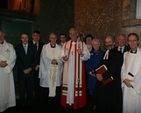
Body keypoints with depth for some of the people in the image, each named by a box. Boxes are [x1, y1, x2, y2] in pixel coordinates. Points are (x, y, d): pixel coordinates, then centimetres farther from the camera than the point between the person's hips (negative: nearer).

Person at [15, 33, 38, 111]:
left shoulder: (33, 46, 7)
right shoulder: (17, 47, 6)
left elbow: (36, 58, 2)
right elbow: (17, 60, 0)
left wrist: (30, 68, -7)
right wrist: (23, 69, -8)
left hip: (31, 71, 0)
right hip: (21, 71, 0)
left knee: (30, 88, 3)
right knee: (22, 89, 3)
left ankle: (29, 104, 16)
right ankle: (23, 104, 15)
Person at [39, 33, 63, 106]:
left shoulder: (59, 48, 11)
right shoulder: (45, 47, 7)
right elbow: (44, 58, -3)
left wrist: (56, 61, -15)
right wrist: (51, 61, -14)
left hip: (57, 70, 2)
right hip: (47, 70, -1)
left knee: (56, 85, 1)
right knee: (47, 85, -1)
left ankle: (56, 101, 13)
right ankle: (46, 102, 12)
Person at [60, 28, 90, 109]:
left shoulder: (82, 44, 2)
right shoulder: (66, 44, 11)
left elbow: (87, 56, -3)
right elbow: (63, 55, 13)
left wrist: (81, 54, -22)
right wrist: (64, 58, -9)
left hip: (78, 69, -2)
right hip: (68, 68, 3)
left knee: (76, 83, -3)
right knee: (68, 83, 3)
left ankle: (76, 102, 8)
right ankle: (68, 101, 14)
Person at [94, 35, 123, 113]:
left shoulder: (118, 54, -6)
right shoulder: (104, 53, 15)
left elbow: (114, 68, -16)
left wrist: (103, 76, -18)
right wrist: (97, 74, -5)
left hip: (113, 83, -6)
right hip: (102, 82, 6)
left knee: (112, 105, 5)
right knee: (102, 103, 12)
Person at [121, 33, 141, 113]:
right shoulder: (125, 54, 11)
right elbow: (123, 69, 11)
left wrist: (133, 82, -10)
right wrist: (125, 79, -5)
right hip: (127, 85, 4)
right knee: (126, 105, 10)